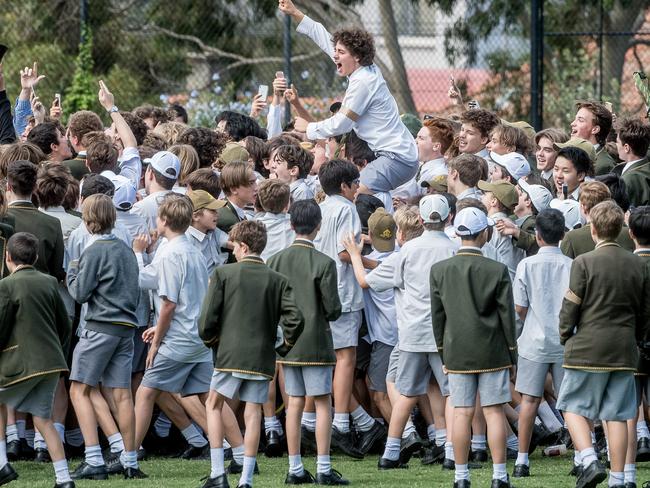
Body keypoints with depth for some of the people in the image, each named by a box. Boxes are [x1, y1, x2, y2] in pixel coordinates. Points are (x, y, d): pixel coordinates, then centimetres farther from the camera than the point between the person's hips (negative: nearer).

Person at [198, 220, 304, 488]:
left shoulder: (223, 274, -3)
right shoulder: (278, 280, 2)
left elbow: (207, 319, -7)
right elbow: (295, 319, -7)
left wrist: (211, 341, 12)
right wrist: (284, 347, 9)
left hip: (230, 354, -2)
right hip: (263, 358, 2)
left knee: (214, 404, 14)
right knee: (253, 412, 6)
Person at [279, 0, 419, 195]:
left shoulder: (363, 83, -17)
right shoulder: (365, 70, 11)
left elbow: (340, 125, -13)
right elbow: (327, 40, 19)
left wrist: (308, 128, 4)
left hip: (396, 159, -11)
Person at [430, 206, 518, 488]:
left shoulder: (439, 270, -2)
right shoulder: (497, 271, -8)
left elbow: (437, 314, 5)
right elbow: (507, 314, -4)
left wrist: (442, 349, 15)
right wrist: (512, 352, 6)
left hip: (457, 351, 2)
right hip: (492, 351, -2)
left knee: (461, 413, 3)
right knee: (494, 412, 2)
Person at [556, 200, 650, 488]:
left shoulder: (584, 263, -10)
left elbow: (570, 308, -7)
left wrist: (565, 338, 8)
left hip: (587, 349, -4)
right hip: (624, 351, 4)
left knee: (573, 408, 5)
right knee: (617, 415, 7)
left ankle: (590, 461, -15)